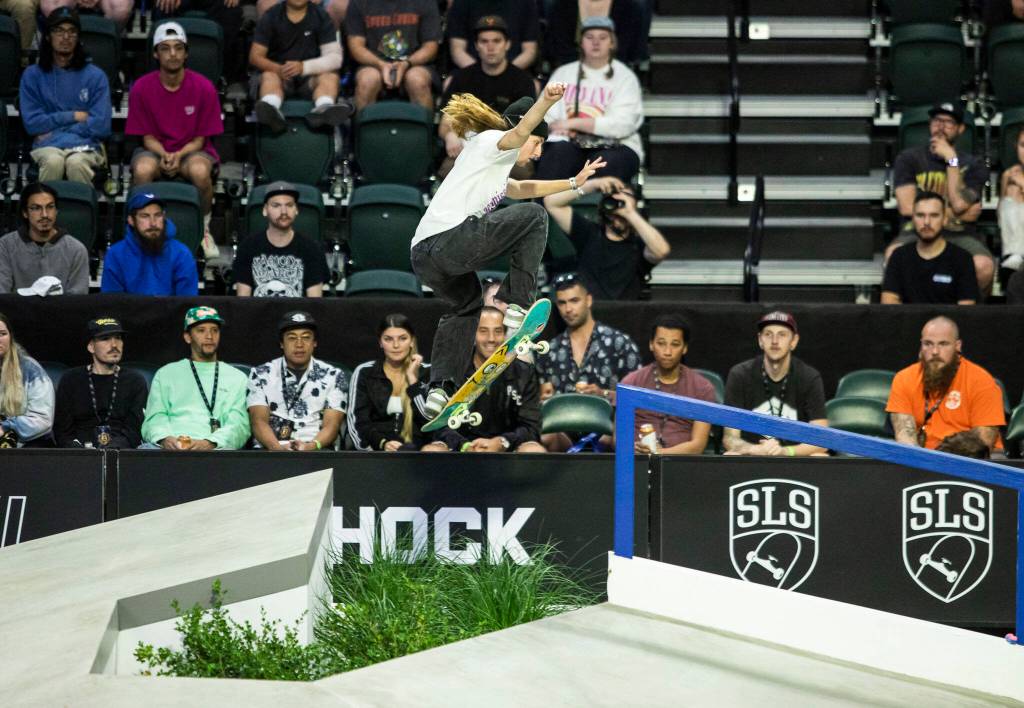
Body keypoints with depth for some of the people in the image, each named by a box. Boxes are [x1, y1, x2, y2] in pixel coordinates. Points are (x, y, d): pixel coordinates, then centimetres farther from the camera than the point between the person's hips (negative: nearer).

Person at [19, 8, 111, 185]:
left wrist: (54, 130, -3)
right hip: (48, 146, 0)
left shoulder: (95, 76, 8)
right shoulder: (32, 75, 11)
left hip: (85, 145, 0)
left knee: (76, 162, -36)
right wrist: (73, 116, 0)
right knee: (53, 161, -35)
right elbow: (31, 123, 3)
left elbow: (101, 125, -1)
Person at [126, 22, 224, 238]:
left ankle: (204, 227, -11)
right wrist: (164, 155, -21)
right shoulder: (141, 88, -6)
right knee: (142, 169, -35)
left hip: (192, 150, -1)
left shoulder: (204, 87, -8)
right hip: (156, 149, 1)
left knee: (200, 171, -36)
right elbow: (147, 137, 0)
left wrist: (179, 155, -22)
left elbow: (200, 139, -3)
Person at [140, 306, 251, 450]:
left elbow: (239, 425, 6)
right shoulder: (166, 374, 24)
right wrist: (165, 438, -15)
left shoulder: (237, 378, 21)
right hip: (169, 447, 1)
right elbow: (155, 418, 11)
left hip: (214, 448, -1)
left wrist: (209, 443, -16)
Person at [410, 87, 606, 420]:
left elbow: (525, 189, 53)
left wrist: (574, 182, 59)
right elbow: (520, 131, -18)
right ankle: (517, 305, -4)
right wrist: (546, 101, -35)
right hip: (448, 240, -10)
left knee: (466, 302, 37)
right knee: (533, 217, -1)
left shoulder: (494, 169, 36)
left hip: (423, 256, 10)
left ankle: (439, 387, 28)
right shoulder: (491, 140, 6)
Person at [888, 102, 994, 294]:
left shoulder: (972, 165, 11)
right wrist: (952, 212, 1)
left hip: (958, 235, 0)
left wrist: (951, 159, -4)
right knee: (895, 253, -37)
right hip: (916, 233, 0)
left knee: (984, 265, -34)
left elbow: (959, 204, -7)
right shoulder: (909, 158, 11)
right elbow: (907, 206, 0)